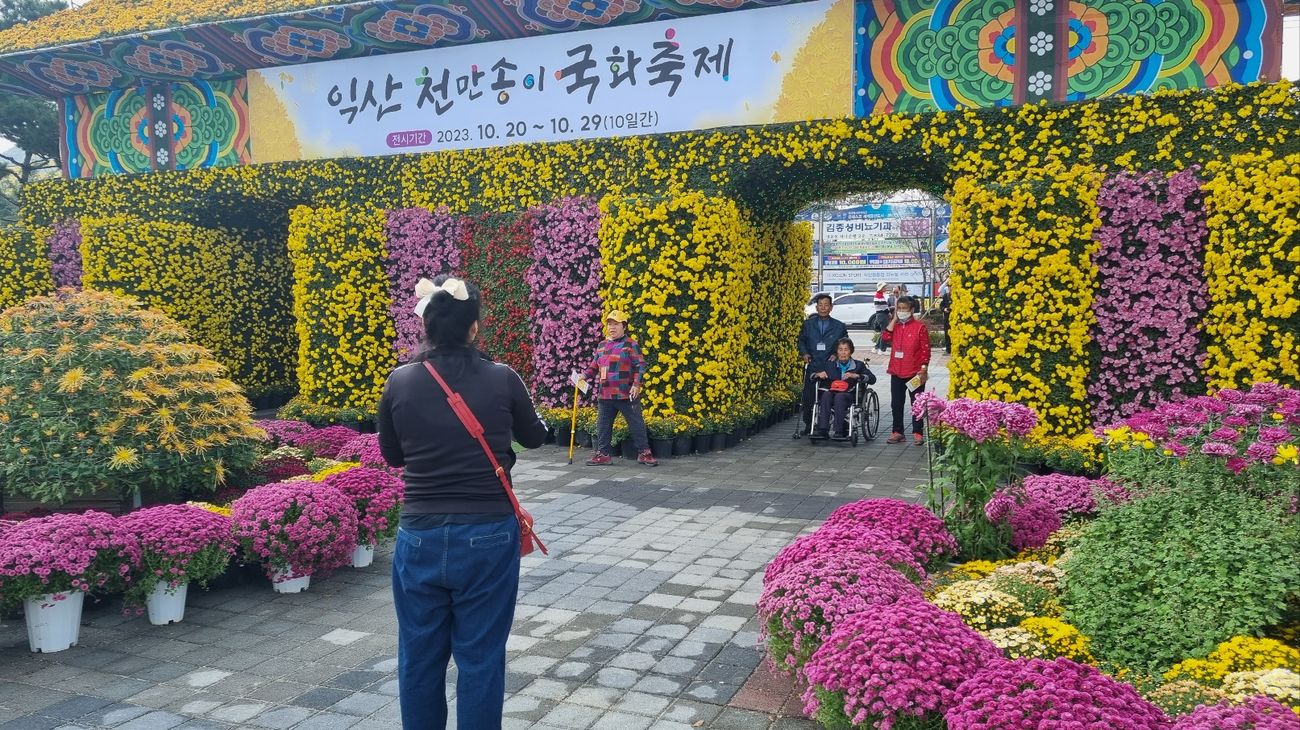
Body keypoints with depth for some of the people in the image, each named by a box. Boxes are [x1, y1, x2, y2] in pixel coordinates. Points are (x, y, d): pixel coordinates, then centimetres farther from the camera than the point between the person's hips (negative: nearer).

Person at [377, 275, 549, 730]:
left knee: (420, 656, 17)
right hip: (488, 538, -1)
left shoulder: (400, 382, -4)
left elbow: (392, 456, 10)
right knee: (480, 657, 11)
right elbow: (536, 437, 11)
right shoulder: (502, 380, -8)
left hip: (421, 538, 2)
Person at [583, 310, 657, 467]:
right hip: (605, 395, 6)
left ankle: (644, 453, 9)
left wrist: (636, 384, -16)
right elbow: (594, 366, 21)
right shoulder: (602, 346, 15)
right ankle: (603, 454, 18)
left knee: (636, 424, 0)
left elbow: (640, 366, -7)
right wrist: (585, 376, 5)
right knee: (603, 425, 9)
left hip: (626, 395, -5)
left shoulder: (631, 344, -3)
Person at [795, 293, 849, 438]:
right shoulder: (808, 324, 9)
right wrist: (804, 353, -2)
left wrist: (836, 355, -6)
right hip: (811, 366, 1)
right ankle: (808, 425, 12)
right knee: (808, 397, 0)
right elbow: (801, 340, 15)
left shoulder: (839, 326, 6)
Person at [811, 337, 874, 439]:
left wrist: (855, 376, -15)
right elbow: (811, 376, 18)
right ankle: (823, 430, -40)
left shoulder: (858, 365, 13)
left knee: (839, 396, -35)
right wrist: (818, 374, -6)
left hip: (850, 396, -2)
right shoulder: (829, 364, 19)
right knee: (826, 394, -32)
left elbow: (872, 379, -1)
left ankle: (840, 432, -38)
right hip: (832, 393, 2)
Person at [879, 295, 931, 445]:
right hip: (896, 372, 5)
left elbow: (925, 349, -7)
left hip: (915, 372, -5)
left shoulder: (919, 326, -5)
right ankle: (897, 432, 16)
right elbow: (885, 338, -8)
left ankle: (917, 432, 10)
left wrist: (924, 369, -12)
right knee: (896, 403, 8)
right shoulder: (895, 326, 11)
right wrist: (894, 320, -5)